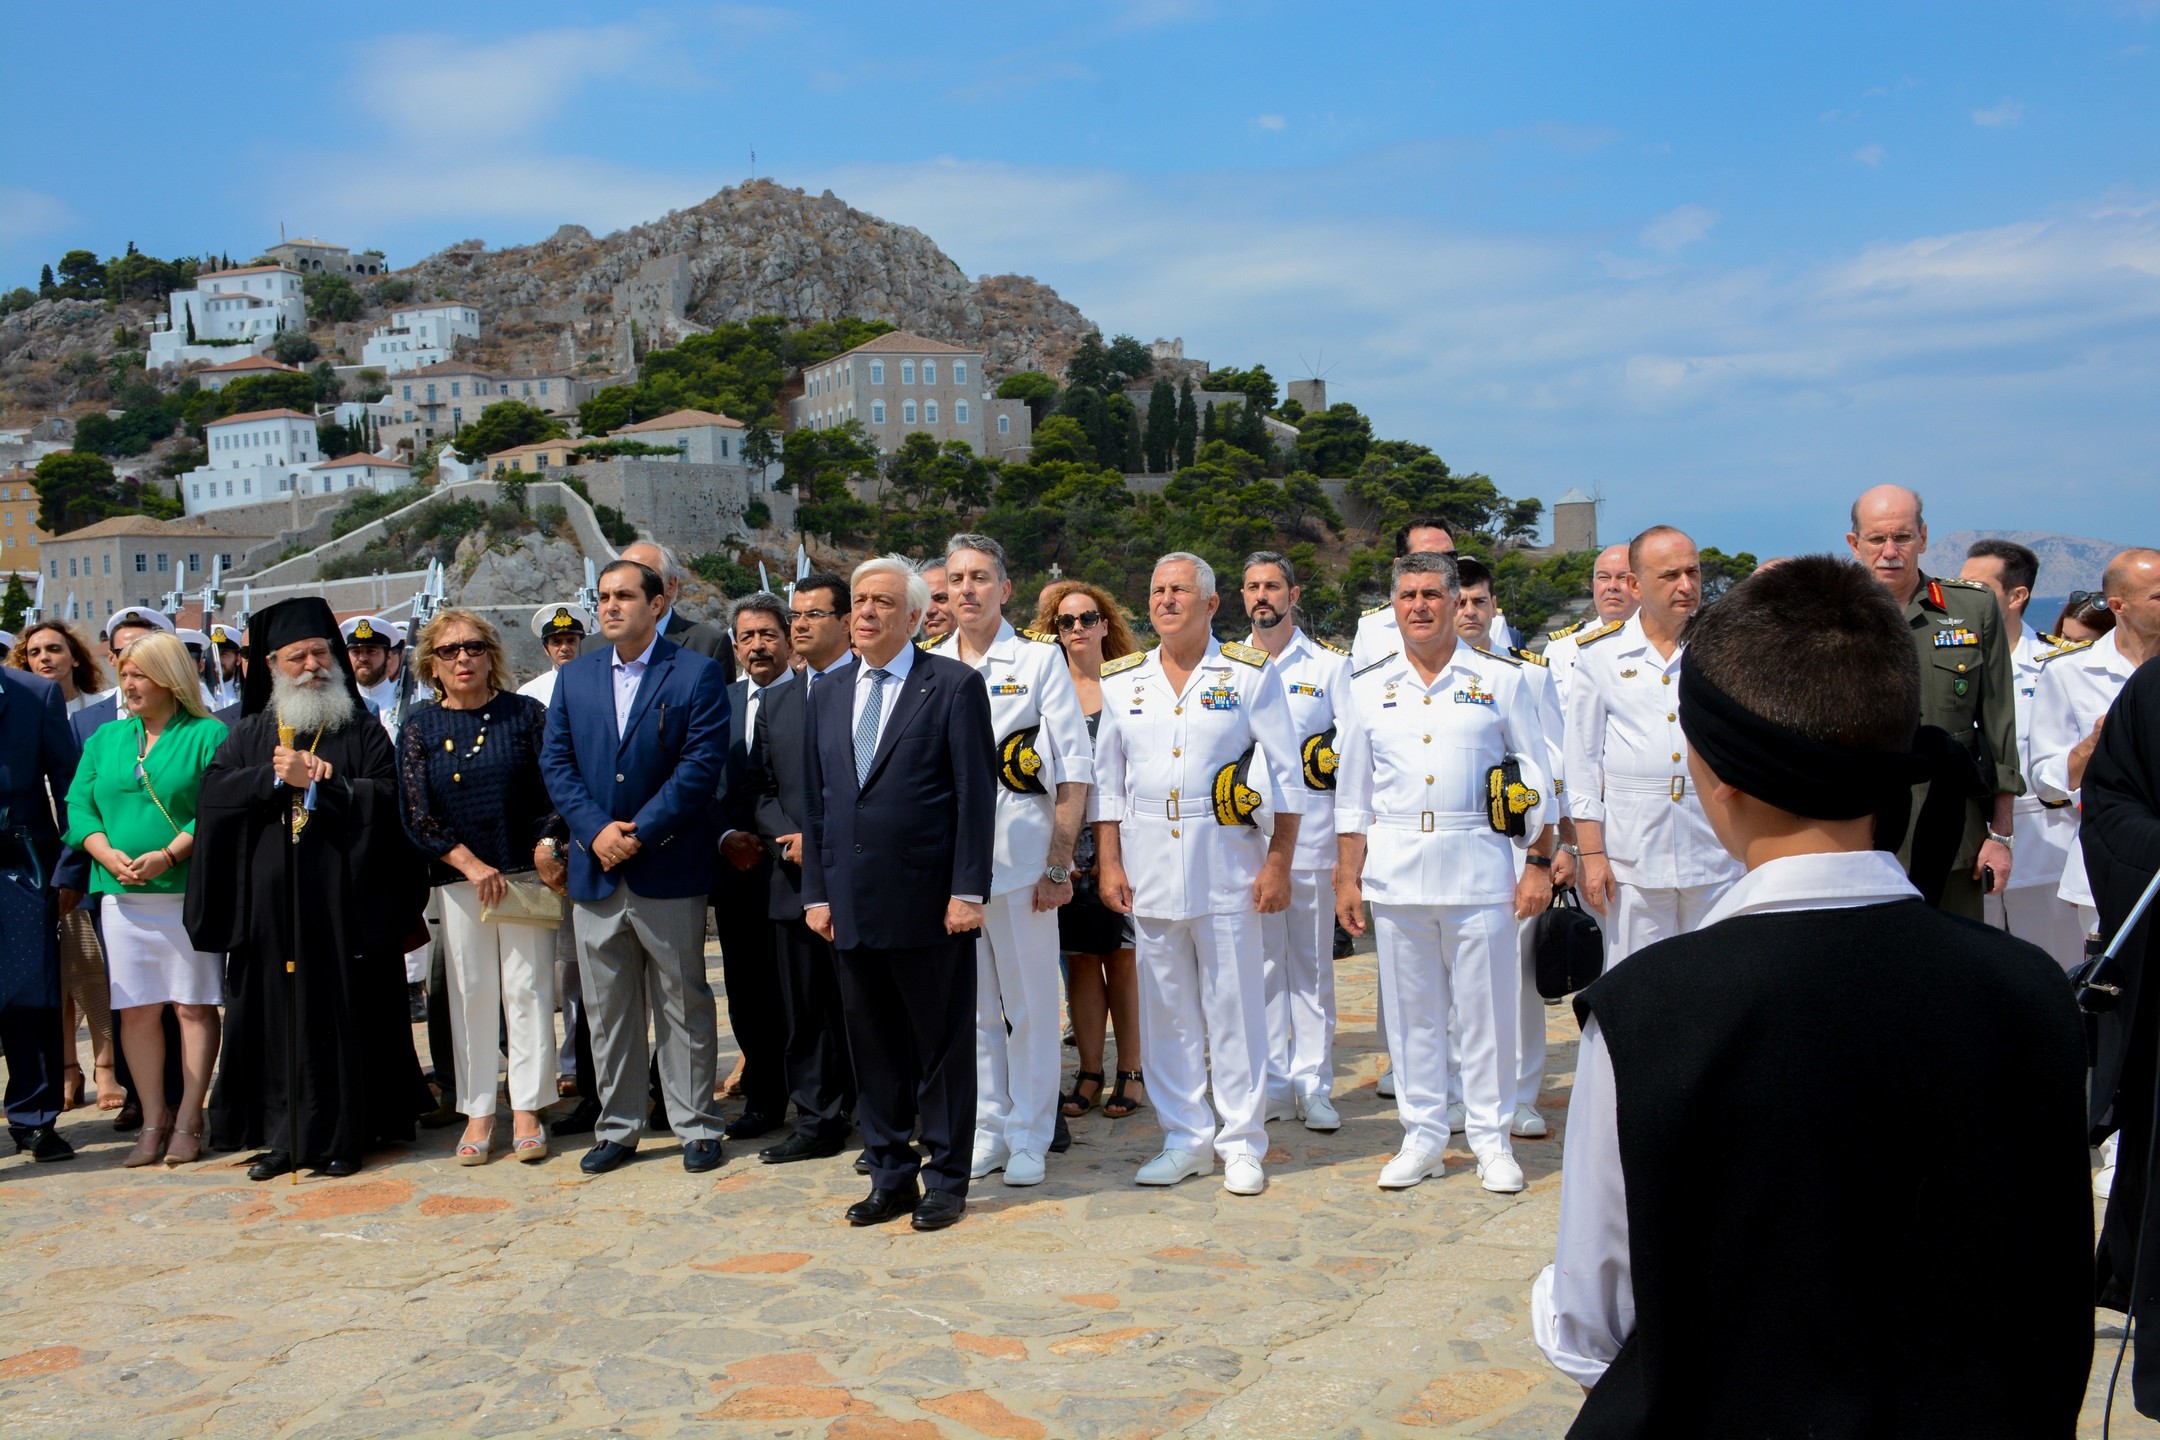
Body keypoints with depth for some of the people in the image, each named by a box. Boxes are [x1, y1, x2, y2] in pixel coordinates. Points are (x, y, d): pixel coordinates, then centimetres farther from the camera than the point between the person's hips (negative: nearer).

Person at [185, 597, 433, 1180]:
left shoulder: (362, 731, 7)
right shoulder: (251, 733, 15)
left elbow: (389, 797, -6)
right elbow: (213, 794, 2)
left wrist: (316, 783, -12)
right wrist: (274, 776, -11)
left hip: (344, 901, -2)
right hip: (270, 902, 3)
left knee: (345, 1012, -2)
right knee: (277, 1015, 3)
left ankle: (342, 1133, 5)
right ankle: (283, 1132, 11)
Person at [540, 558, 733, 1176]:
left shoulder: (697, 675, -3)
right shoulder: (574, 677, 11)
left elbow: (702, 765, -11)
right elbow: (556, 762, 5)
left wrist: (639, 832, -15)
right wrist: (596, 830, -10)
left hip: (669, 869, -4)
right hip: (595, 870, 4)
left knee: (684, 1003, 5)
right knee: (606, 1008, 11)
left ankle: (697, 1126, 15)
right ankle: (617, 1127, 22)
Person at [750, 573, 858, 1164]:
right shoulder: (773, 699, 16)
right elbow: (761, 788, 15)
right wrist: (788, 840, -3)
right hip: (794, 877, 6)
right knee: (804, 1009, 10)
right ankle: (819, 1121, 21)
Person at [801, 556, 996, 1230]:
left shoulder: (954, 686, -4)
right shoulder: (827, 693, 13)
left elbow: (977, 794, -8)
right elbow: (814, 800, 14)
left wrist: (968, 890, -13)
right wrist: (815, 891, 8)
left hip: (929, 902, -5)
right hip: (852, 904, 5)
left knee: (943, 1046, 5)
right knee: (874, 1047, 12)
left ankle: (945, 1180, 18)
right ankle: (890, 1178, 24)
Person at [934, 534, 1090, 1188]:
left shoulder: (1040, 661, 0)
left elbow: (1074, 771, -3)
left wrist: (1058, 864, -9)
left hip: (1021, 858, -3)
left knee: (1030, 1003, 3)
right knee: (971, 1004, 10)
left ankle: (1029, 1139, 13)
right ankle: (988, 1131, 20)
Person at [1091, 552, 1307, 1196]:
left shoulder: (1251, 673, 0)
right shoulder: (1121, 681, 9)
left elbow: (1285, 776, 0)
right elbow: (1106, 782, 11)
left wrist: (1279, 862, -6)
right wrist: (1108, 863, 4)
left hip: (1227, 862, -3)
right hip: (1148, 867, 3)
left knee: (1234, 1008, 1)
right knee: (1166, 1009, 8)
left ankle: (1243, 1143, 13)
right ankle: (1186, 1138, 19)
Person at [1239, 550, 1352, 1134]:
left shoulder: (1329, 665, 4)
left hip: (1311, 836, -2)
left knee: (1312, 964, 3)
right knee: (1260, 964, 5)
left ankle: (1314, 1085, 10)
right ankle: (1271, 1084, 13)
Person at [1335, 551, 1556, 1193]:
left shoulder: (1501, 678, 3)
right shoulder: (1369, 686, 9)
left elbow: (1536, 779, 4)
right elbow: (1353, 793, 12)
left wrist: (1539, 866, -2)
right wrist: (1347, 877, 7)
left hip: (1478, 869, -2)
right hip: (1395, 871, 2)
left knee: (1486, 1009, 3)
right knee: (1411, 1012, 8)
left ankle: (1491, 1139, 17)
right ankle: (1423, 1134, 21)